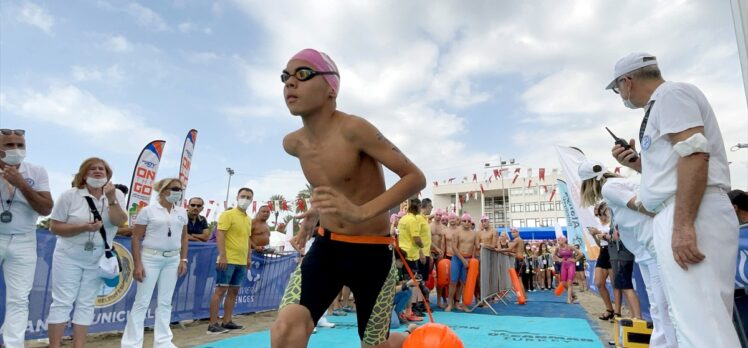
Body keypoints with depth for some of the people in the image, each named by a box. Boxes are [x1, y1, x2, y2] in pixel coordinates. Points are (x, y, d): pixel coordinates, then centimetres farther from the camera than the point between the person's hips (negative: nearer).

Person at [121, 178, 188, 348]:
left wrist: (183, 260, 5)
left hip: (173, 260, 4)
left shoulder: (182, 212, 8)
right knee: (142, 301, 1)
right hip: (150, 258, -4)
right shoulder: (148, 210, -5)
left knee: (165, 302, 10)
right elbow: (136, 238, -6)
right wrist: (137, 264, -11)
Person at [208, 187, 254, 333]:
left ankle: (227, 321, 19)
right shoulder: (228, 214, -6)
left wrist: (249, 257, 17)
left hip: (241, 262, 8)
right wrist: (222, 255, -21)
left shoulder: (249, 219, 15)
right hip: (228, 260, -8)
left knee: (233, 291, 11)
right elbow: (219, 235, -13)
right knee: (220, 290, -4)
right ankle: (213, 324, 1)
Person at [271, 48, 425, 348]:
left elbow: (415, 177, -21)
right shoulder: (293, 143, 1)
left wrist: (362, 211, -33)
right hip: (326, 247, 5)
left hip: (372, 251, -4)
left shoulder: (354, 129, -20)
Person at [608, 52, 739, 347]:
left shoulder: (670, 93, -3)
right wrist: (635, 162, 19)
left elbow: (694, 154, -19)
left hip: (693, 216, -11)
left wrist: (683, 226, -27)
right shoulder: (661, 105, 27)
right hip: (680, 218, 11)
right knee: (691, 319, 12)